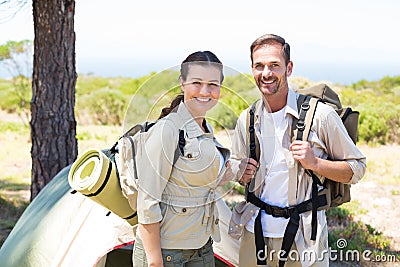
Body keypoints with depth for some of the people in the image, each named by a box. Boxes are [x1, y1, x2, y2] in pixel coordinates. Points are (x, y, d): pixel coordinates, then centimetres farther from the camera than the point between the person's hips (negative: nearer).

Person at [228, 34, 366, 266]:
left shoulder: (320, 115, -11)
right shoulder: (246, 120, 3)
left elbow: (357, 168, -5)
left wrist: (314, 162, -20)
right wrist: (242, 173, -5)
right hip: (255, 231, 4)